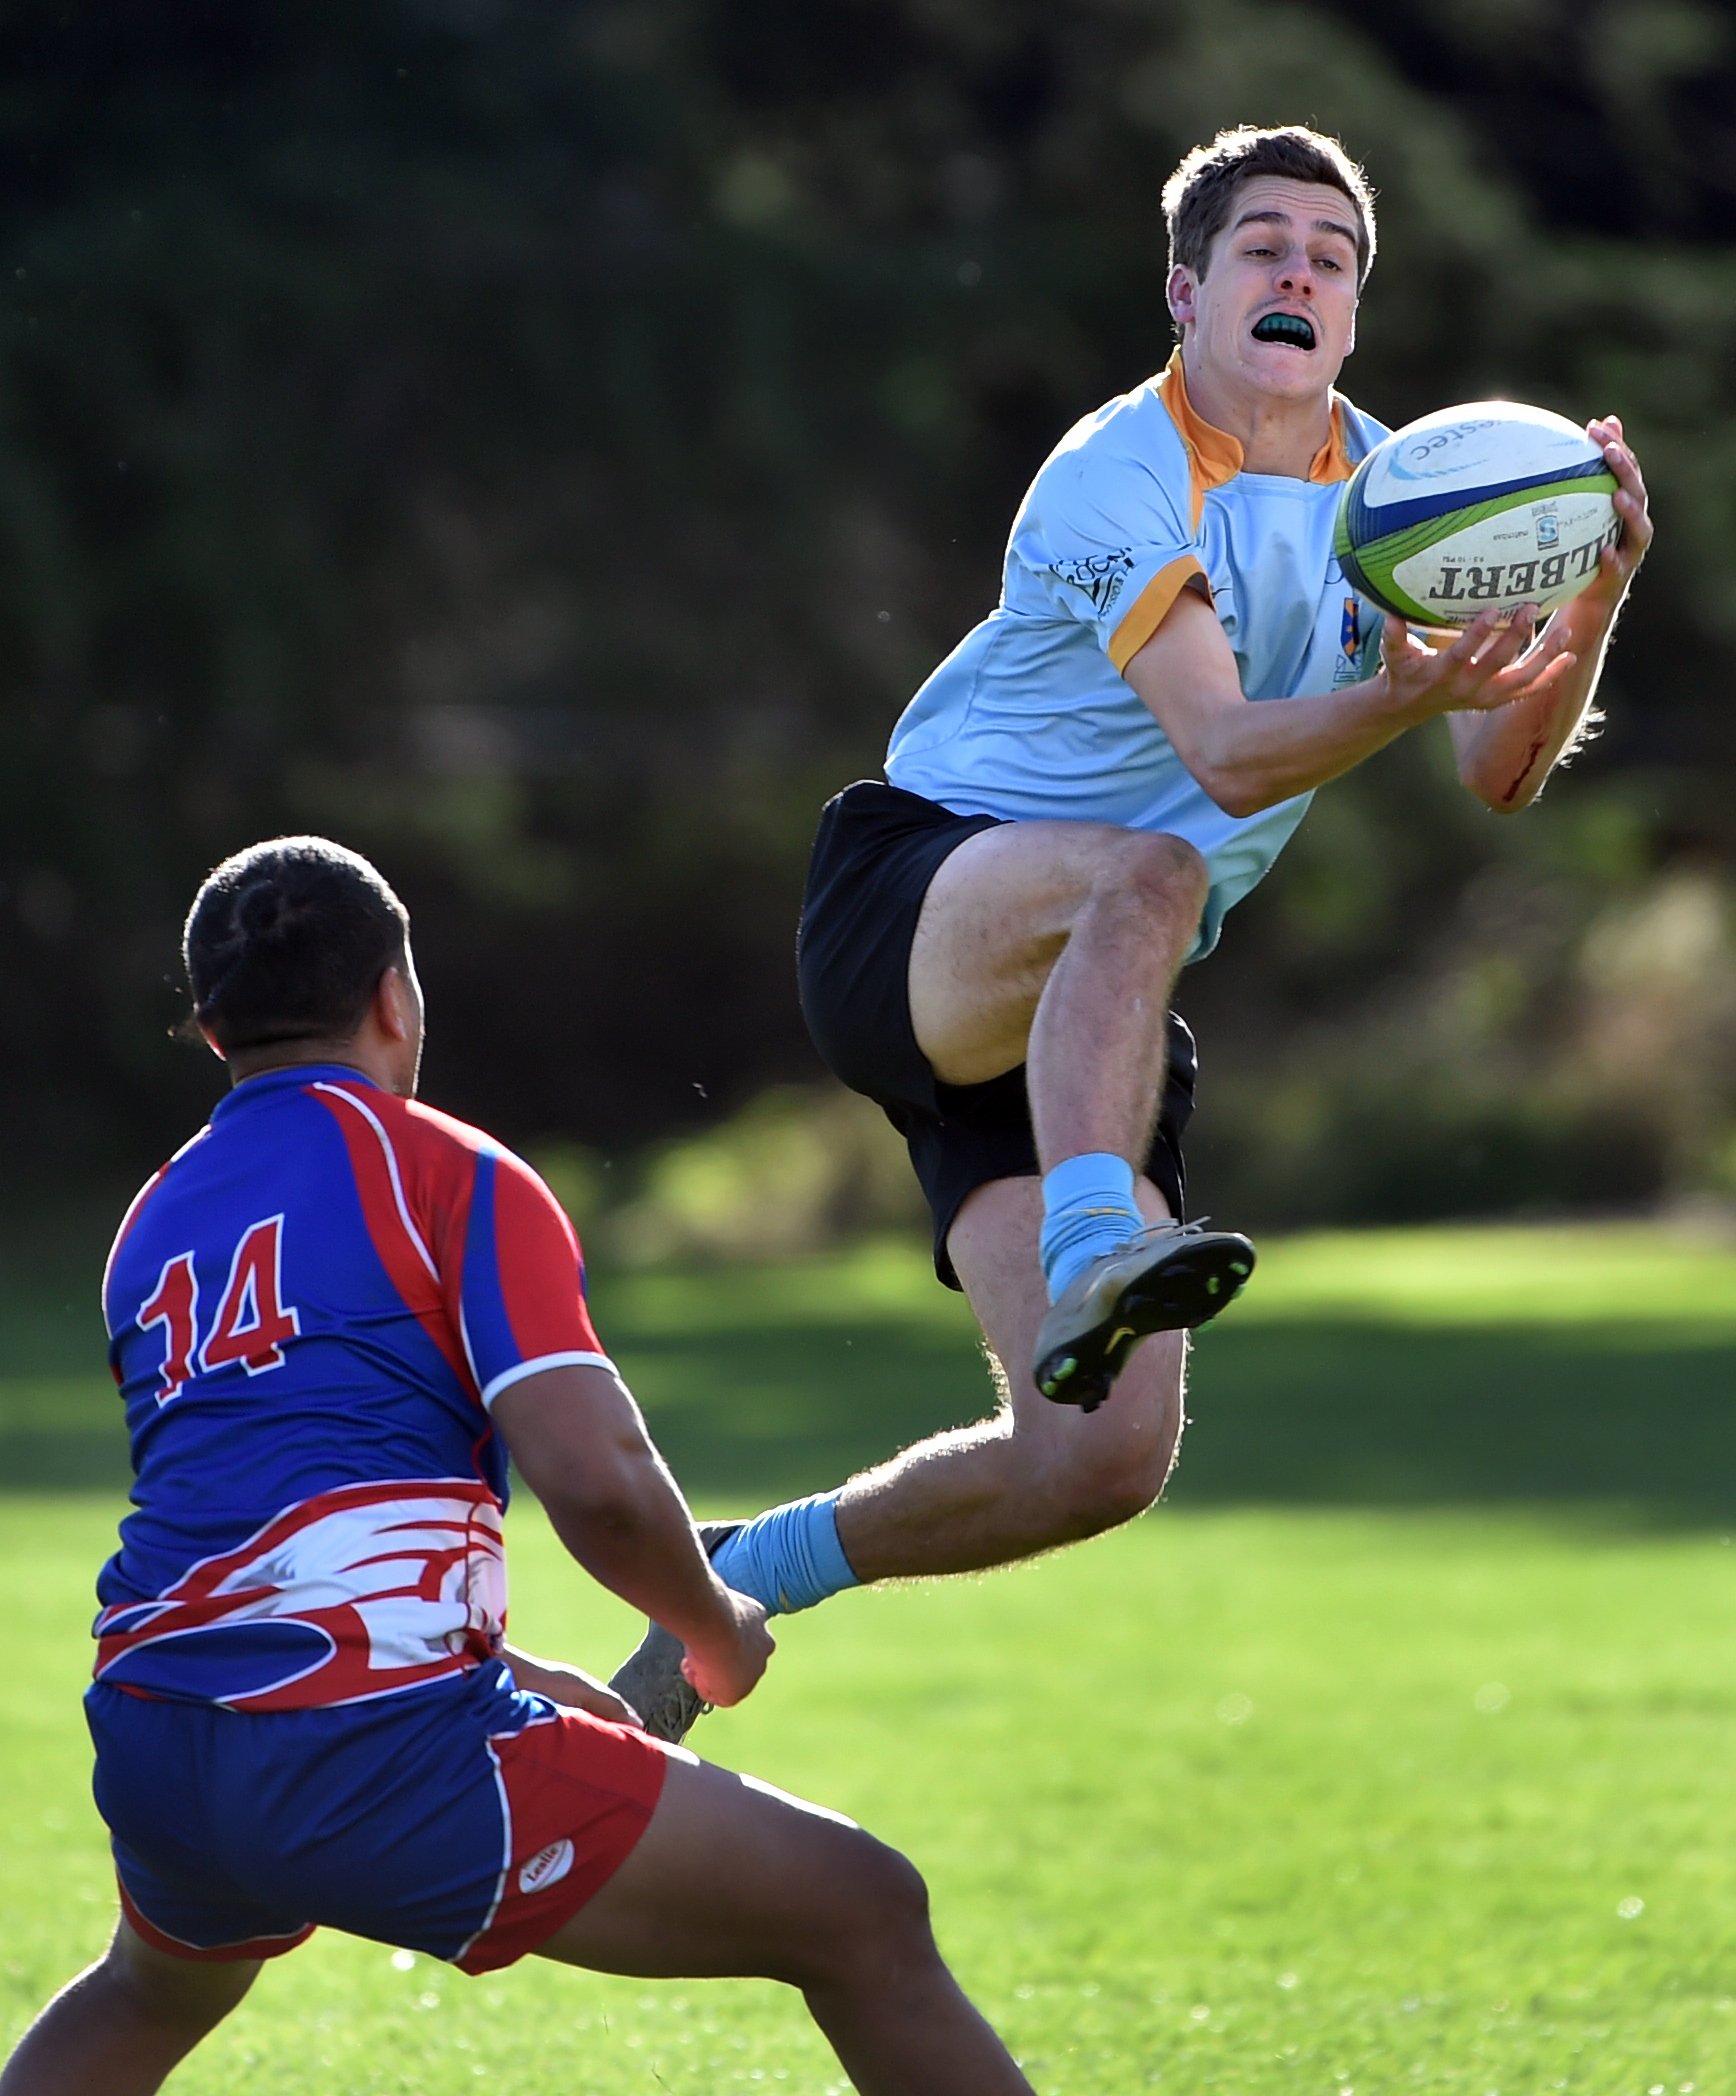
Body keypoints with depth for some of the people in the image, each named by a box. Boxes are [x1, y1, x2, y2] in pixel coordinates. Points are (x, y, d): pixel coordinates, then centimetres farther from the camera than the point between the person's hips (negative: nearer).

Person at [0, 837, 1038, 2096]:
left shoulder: (153, 1232, 20)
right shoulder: (452, 1176, 1)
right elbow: (600, 1484, -12)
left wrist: (519, 1682, 33)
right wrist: (717, 1634, 8)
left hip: (154, 1754, 7)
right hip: (375, 1749, -7)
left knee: (148, 1994, 41)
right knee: (866, 1918, 2)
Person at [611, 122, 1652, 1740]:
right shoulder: (1120, 479, -12)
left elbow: (1501, 772, 2)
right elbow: (1228, 754, -25)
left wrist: (1595, 596, -16)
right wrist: (1401, 696, -43)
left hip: (1074, 1029, 6)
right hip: (911, 910, -6)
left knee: (1105, 1456, -8)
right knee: (1143, 876, -41)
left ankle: (747, 1573, 12)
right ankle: (1091, 1253, -58)